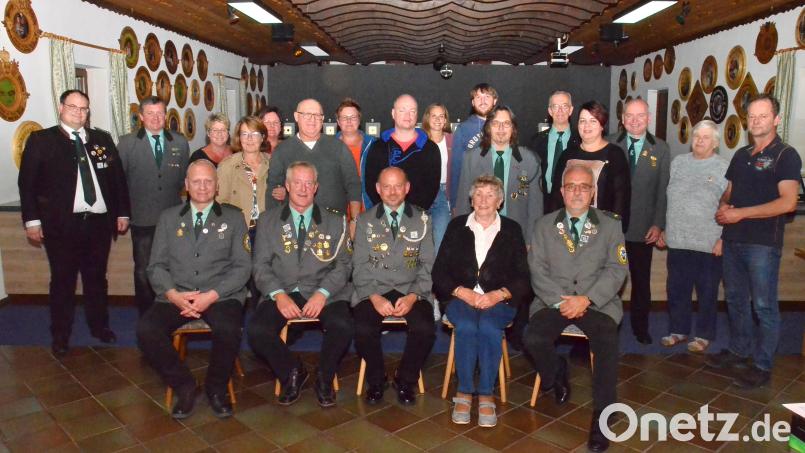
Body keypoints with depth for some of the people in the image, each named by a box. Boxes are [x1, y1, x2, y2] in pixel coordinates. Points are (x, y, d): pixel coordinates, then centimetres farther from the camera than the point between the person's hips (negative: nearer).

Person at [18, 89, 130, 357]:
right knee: (63, 282, 7)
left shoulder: (102, 139, 9)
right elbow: (27, 183, -2)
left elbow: (118, 177, 10)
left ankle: (99, 326, 30)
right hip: (61, 225, -2)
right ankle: (60, 337, 21)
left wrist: (123, 213, 7)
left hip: (99, 222, 3)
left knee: (97, 279, 15)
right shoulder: (41, 140, 1)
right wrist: (32, 221, -7)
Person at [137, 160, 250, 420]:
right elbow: (156, 265, 10)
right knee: (146, 330, -25)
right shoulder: (169, 218, 16)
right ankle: (184, 386, -2)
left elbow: (242, 267, 2)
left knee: (228, 331, -33)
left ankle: (217, 388, -2)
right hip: (176, 297, 2)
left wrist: (212, 296, -12)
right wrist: (174, 294, -10)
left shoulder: (233, 218, 10)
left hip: (221, 297, -2)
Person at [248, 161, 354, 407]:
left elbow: (343, 265, 3)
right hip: (281, 293, 1)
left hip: (324, 294, -1)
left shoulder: (335, 222, 10)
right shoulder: (268, 221, 11)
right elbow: (261, 266, 5)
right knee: (257, 330, -25)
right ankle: (292, 373, 3)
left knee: (343, 327, -29)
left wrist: (322, 293, -14)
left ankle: (324, 378, 1)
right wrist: (278, 294, -13)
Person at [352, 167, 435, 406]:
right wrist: (374, 297, -14)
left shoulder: (422, 220, 7)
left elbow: (428, 265, 3)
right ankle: (376, 380, 4)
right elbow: (360, 266, 2)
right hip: (373, 291, 0)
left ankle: (405, 381, 2)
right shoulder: (365, 221, 8)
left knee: (425, 329, -27)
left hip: (412, 292, 0)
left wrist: (413, 296, -13)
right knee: (363, 330, -27)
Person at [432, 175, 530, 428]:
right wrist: (464, 293, -11)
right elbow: (439, 272, 5)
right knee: (466, 327, -31)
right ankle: (464, 392, -16)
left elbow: (522, 277, 5)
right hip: (460, 298, 1)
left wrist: (498, 295, -13)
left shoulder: (512, 230, 9)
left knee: (488, 328, -32)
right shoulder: (456, 227, 10)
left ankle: (486, 395, -18)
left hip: (498, 300, 0)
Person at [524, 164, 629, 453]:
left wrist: (586, 299, -15)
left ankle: (601, 418, -14)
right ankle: (557, 375, 11)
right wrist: (560, 300, -12)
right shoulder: (544, 225, 10)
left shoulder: (610, 225, 8)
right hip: (553, 301, 1)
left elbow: (616, 269, -1)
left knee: (607, 344, -29)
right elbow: (537, 269, 2)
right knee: (534, 340, -24)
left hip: (597, 302, -1)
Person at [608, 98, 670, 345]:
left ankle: (640, 327, 28)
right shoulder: (609, 144, 1)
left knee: (641, 281, 12)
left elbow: (663, 190, 2)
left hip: (643, 228, 1)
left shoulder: (661, 149, 4)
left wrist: (658, 224, -4)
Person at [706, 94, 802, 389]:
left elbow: (788, 202, -17)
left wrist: (740, 213, -18)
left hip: (763, 243, -7)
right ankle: (739, 350, 32)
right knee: (735, 299, 16)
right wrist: (723, 207, -2)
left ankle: (763, 366, 13)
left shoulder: (785, 155, -7)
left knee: (764, 306, 1)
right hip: (733, 240, 7)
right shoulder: (741, 155, 14)